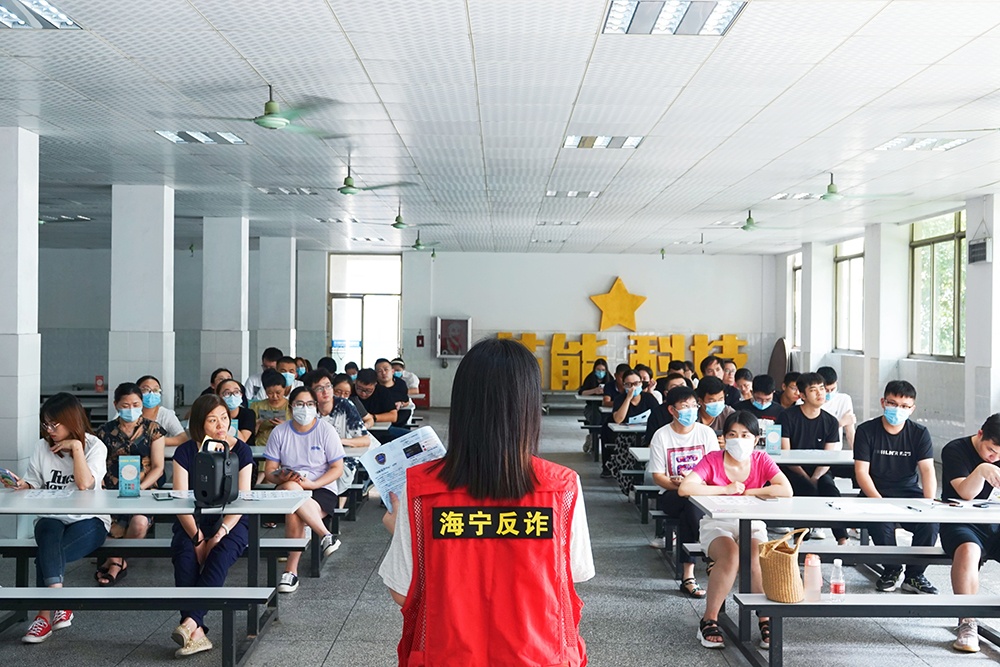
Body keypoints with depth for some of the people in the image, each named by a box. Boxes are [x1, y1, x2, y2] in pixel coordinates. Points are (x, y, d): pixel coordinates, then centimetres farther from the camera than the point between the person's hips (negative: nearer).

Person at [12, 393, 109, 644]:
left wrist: (75, 447, -15)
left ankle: (45, 615, -16)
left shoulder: (94, 446, -3)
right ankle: (59, 607, -38)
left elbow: (84, 484, -18)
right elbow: (33, 486, 10)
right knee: (49, 535, -34)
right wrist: (21, 485, -12)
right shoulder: (42, 447, 9)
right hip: (51, 519, 3)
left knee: (47, 554, -29)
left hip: (88, 521, -2)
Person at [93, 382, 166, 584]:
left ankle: (114, 560, -2)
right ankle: (118, 562, 4)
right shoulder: (105, 432, 12)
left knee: (140, 523, -33)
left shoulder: (153, 430, 9)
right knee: (114, 531, -30)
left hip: (144, 491, 0)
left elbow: (158, 467, 4)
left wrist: (139, 488, -12)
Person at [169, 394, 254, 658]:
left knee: (220, 555, -32)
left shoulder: (240, 450, -1)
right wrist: (197, 537, -19)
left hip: (231, 522, -1)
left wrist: (221, 533, -20)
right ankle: (197, 633, -34)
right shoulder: (185, 453, 0)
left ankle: (190, 622, -39)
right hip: (192, 522, 1)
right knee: (184, 556, -30)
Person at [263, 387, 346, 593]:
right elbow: (269, 471, 5)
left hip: (322, 489, -2)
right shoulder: (280, 432, 7)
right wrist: (282, 478, -19)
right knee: (291, 489, -36)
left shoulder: (326, 431, 1)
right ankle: (326, 535, -30)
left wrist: (312, 483, -17)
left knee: (294, 514, -33)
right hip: (286, 490, 2)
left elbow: (338, 469, -2)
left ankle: (292, 569, -22)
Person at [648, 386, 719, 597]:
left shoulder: (706, 433, 4)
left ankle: (688, 575, -29)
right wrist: (679, 484, -21)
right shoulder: (661, 436, 0)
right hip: (670, 496, -1)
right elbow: (657, 477, -3)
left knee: (687, 513, -35)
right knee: (691, 502, -35)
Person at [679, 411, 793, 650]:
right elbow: (684, 488, -23)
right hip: (717, 525, -2)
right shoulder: (712, 460, -7)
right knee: (730, 556, -33)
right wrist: (726, 489, -18)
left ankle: (766, 621, -10)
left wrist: (746, 492, -14)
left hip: (752, 525, 2)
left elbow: (786, 491, -17)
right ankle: (709, 620, -17)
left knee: (756, 559, -31)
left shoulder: (761, 460, -1)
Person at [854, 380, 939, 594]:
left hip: (909, 492, 2)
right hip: (875, 493, -2)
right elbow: (861, 472, -9)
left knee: (931, 521, -26)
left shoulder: (919, 433, 3)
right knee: (881, 521, -33)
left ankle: (914, 575, -2)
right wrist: (879, 501, -24)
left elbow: (927, 470, -7)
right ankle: (891, 570, -2)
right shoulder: (866, 431, -4)